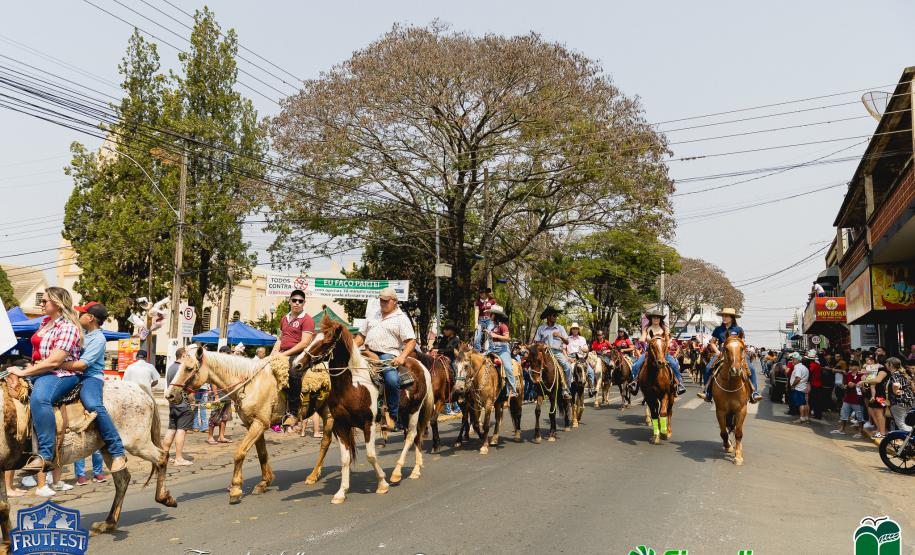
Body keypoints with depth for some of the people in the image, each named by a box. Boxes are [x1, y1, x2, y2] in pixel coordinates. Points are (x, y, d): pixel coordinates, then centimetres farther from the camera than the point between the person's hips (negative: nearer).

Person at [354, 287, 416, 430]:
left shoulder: (401, 318, 4)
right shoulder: (374, 315, 23)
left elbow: (411, 341, -4)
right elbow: (361, 336, 26)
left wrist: (402, 357, -20)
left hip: (388, 355, -6)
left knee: (392, 380, -30)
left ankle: (394, 418, -16)